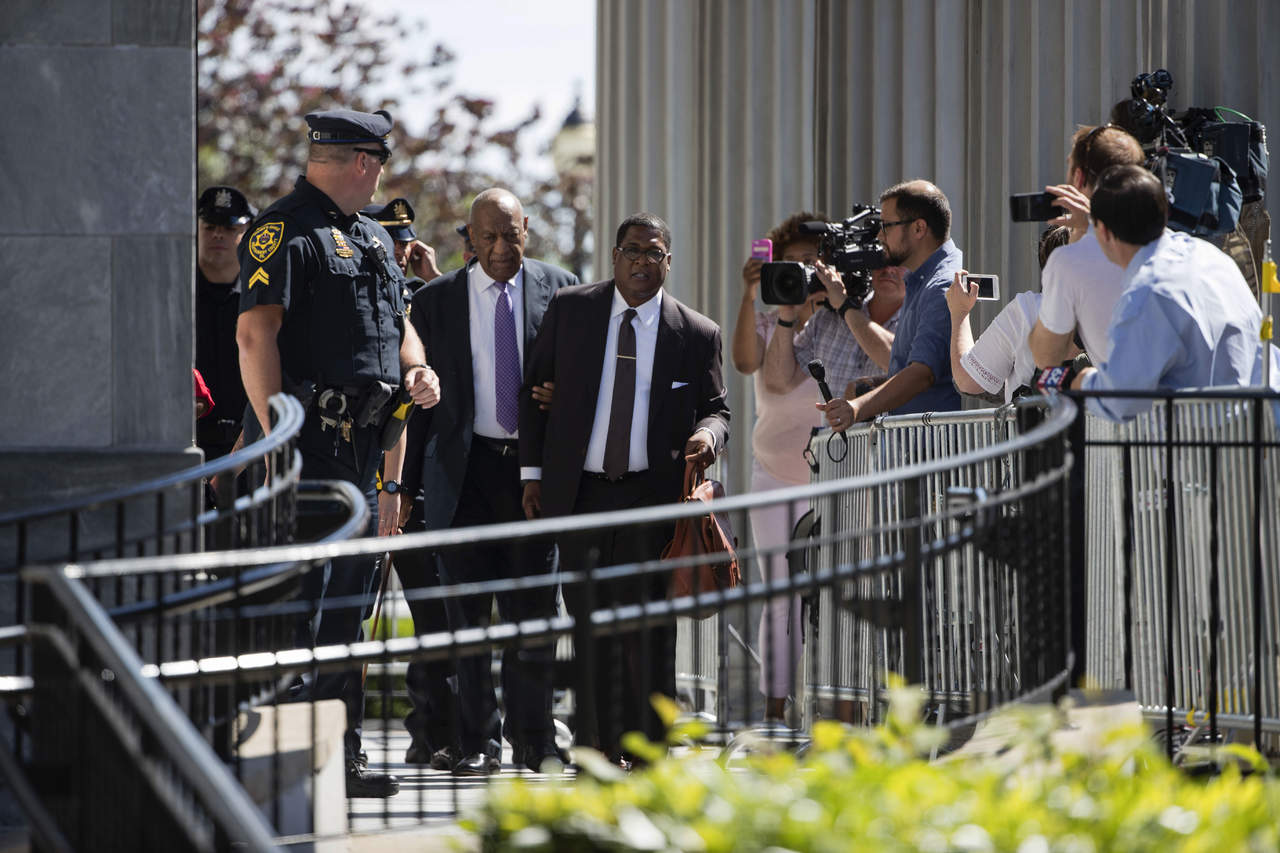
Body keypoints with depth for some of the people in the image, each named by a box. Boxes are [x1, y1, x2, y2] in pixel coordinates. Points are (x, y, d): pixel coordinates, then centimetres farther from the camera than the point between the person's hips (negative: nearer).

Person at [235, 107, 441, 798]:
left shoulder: (373, 240, 23)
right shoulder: (284, 231, -7)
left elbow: (398, 325, 31)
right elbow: (255, 334, -16)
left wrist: (418, 370, 7)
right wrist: (277, 437, -23)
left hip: (365, 442, 9)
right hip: (312, 439, -9)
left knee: (351, 601, 11)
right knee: (305, 601, -11)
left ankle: (342, 756, 17)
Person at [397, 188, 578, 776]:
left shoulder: (560, 288, 6)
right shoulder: (436, 300, 6)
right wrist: (410, 485, 3)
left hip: (536, 464, 0)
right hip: (465, 468, 0)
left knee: (534, 607, 2)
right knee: (468, 611, -1)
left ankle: (533, 740, 11)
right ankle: (478, 743, 4)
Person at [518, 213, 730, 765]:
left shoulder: (697, 333, 3)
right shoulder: (569, 309, 6)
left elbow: (715, 408, 9)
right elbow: (535, 389, 10)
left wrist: (708, 433, -16)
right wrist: (533, 472, 5)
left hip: (653, 494, -1)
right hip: (579, 492, 1)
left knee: (648, 631, -7)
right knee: (590, 630, 4)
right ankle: (598, 752, 10)